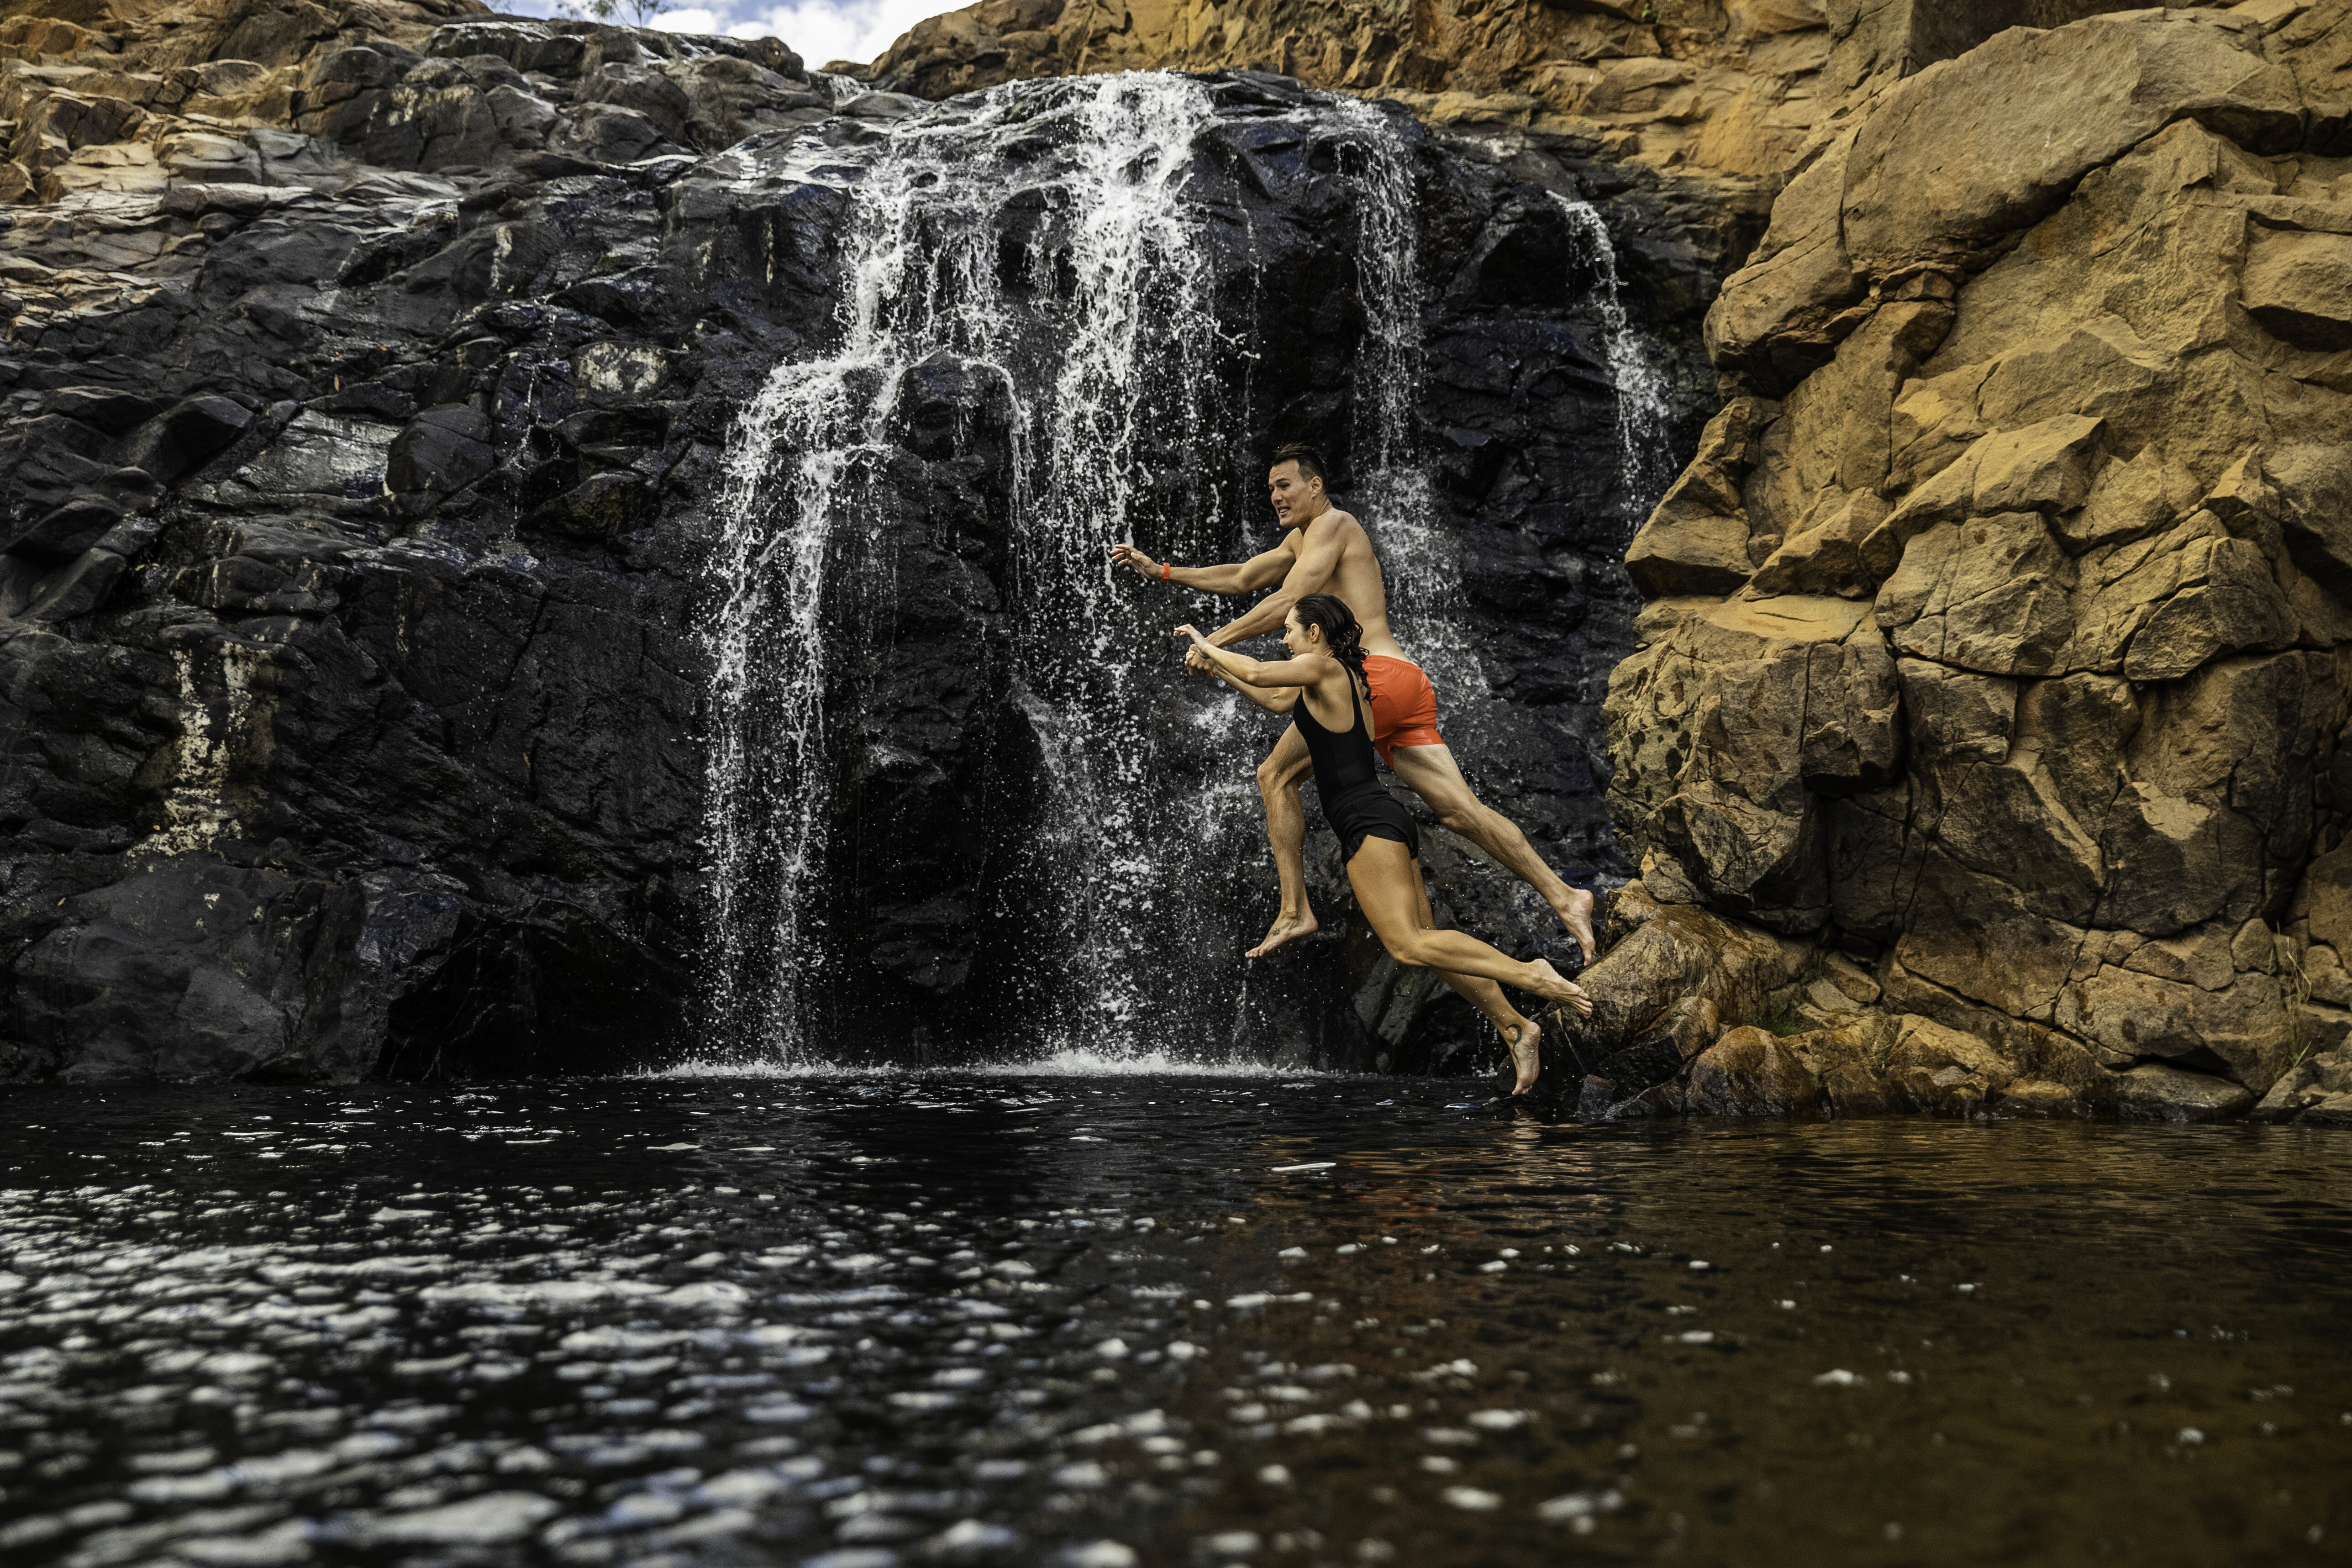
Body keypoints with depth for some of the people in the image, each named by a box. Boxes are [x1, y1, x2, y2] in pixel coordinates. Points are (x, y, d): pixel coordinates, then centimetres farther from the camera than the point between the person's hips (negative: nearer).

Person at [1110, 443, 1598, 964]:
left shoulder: (1332, 524, 1)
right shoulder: (1301, 539, 30)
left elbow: (1287, 603, -10)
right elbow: (1241, 579, 37)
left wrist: (1215, 641, -7)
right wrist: (1160, 571, 34)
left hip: (1375, 673, -9)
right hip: (1408, 687, 9)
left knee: (1276, 776, 0)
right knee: (1460, 809, -1)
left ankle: (1295, 910, -4)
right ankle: (1563, 897, -10)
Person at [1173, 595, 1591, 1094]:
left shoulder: (1323, 667, -4)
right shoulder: (1343, 679, 24)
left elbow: (1259, 673, -16)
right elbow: (1277, 700, 35)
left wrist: (1207, 645, 1)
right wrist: (1216, 668, 33)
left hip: (1369, 824, -10)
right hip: (1387, 822, 10)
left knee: (1408, 944, -19)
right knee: (1422, 939, 6)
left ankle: (1529, 974, -26)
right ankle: (1514, 1028, 0)